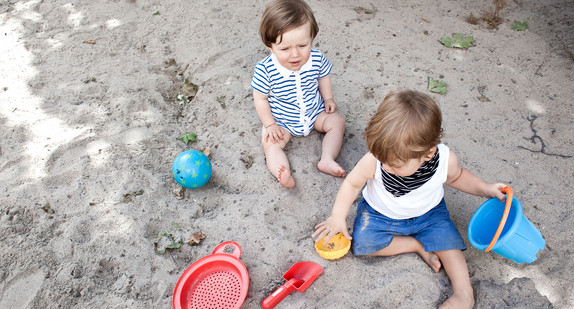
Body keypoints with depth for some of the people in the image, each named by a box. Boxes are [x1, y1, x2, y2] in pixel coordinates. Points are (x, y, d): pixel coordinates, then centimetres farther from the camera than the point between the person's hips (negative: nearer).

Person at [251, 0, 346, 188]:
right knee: (270, 144, -21)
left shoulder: (317, 59, -19)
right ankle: (284, 175, -39)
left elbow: (323, 77, 6)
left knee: (337, 122, -6)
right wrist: (270, 125, -17)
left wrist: (328, 99, -1)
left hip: (315, 112, 3)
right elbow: (260, 99, -15)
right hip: (281, 120, -3)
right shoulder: (265, 70, -28)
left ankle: (327, 159, -14)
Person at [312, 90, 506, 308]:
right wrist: (338, 217, -17)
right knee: (362, 242, -21)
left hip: (427, 213, 1)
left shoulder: (445, 159, -25)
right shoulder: (374, 161, -33)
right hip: (380, 214, -1)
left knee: (447, 239, -18)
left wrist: (484, 189, -13)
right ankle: (418, 246, -6)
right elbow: (352, 183, -14)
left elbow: (456, 176, 1)